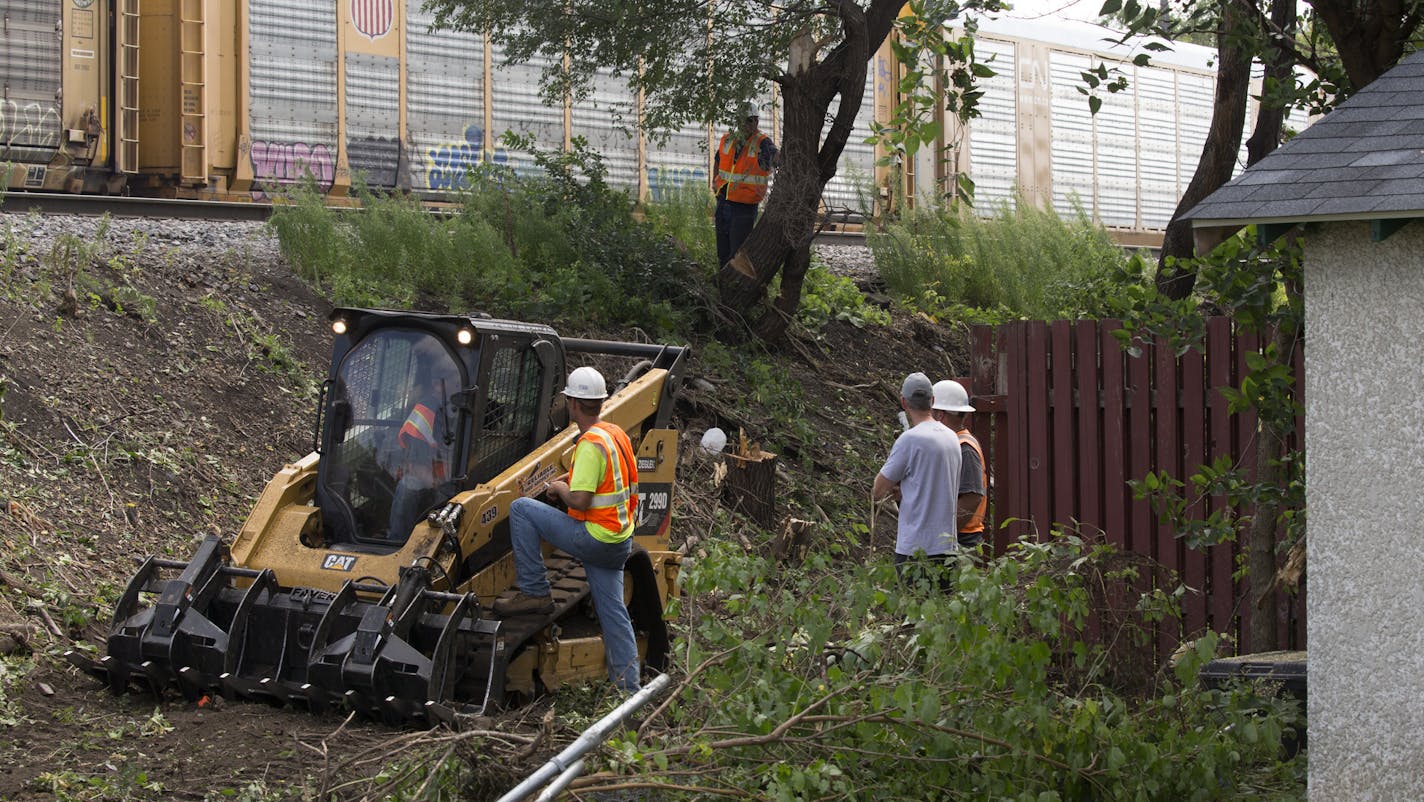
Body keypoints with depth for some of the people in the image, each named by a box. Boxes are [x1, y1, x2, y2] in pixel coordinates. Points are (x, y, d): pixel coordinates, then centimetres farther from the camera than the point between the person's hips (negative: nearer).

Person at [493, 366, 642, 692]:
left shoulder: (590, 444, -19)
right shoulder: (616, 434, 10)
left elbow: (580, 501, -23)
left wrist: (561, 489, -3)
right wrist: (571, 478, 19)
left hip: (594, 539, -9)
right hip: (619, 541, 9)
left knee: (521, 508, -5)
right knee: (613, 613, 13)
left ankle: (534, 592, -4)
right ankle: (628, 687, 14)